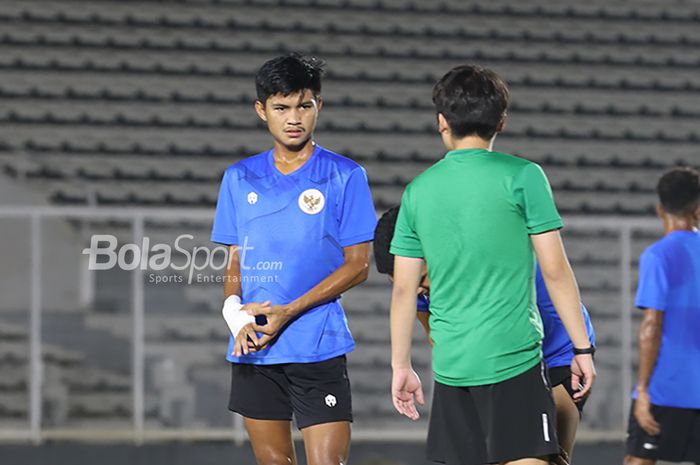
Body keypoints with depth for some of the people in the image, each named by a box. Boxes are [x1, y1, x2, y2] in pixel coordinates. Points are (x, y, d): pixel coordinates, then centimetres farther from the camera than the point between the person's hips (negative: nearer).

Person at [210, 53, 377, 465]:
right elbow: (235, 262, 15)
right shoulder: (240, 179, 11)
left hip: (319, 349, -4)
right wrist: (236, 315, -6)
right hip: (254, 348, 4)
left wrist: (289, 311, -13)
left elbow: (358, 264, -4)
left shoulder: (345, 176, -1)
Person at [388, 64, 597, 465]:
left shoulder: (418, 191, 8)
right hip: (514, 357, -4)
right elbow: (555, 271, -5)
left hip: (450, 367, 4)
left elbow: (404, 289, 10)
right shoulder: (522, 177, -3)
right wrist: (583, 348, 1)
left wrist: (401, 366, 18)